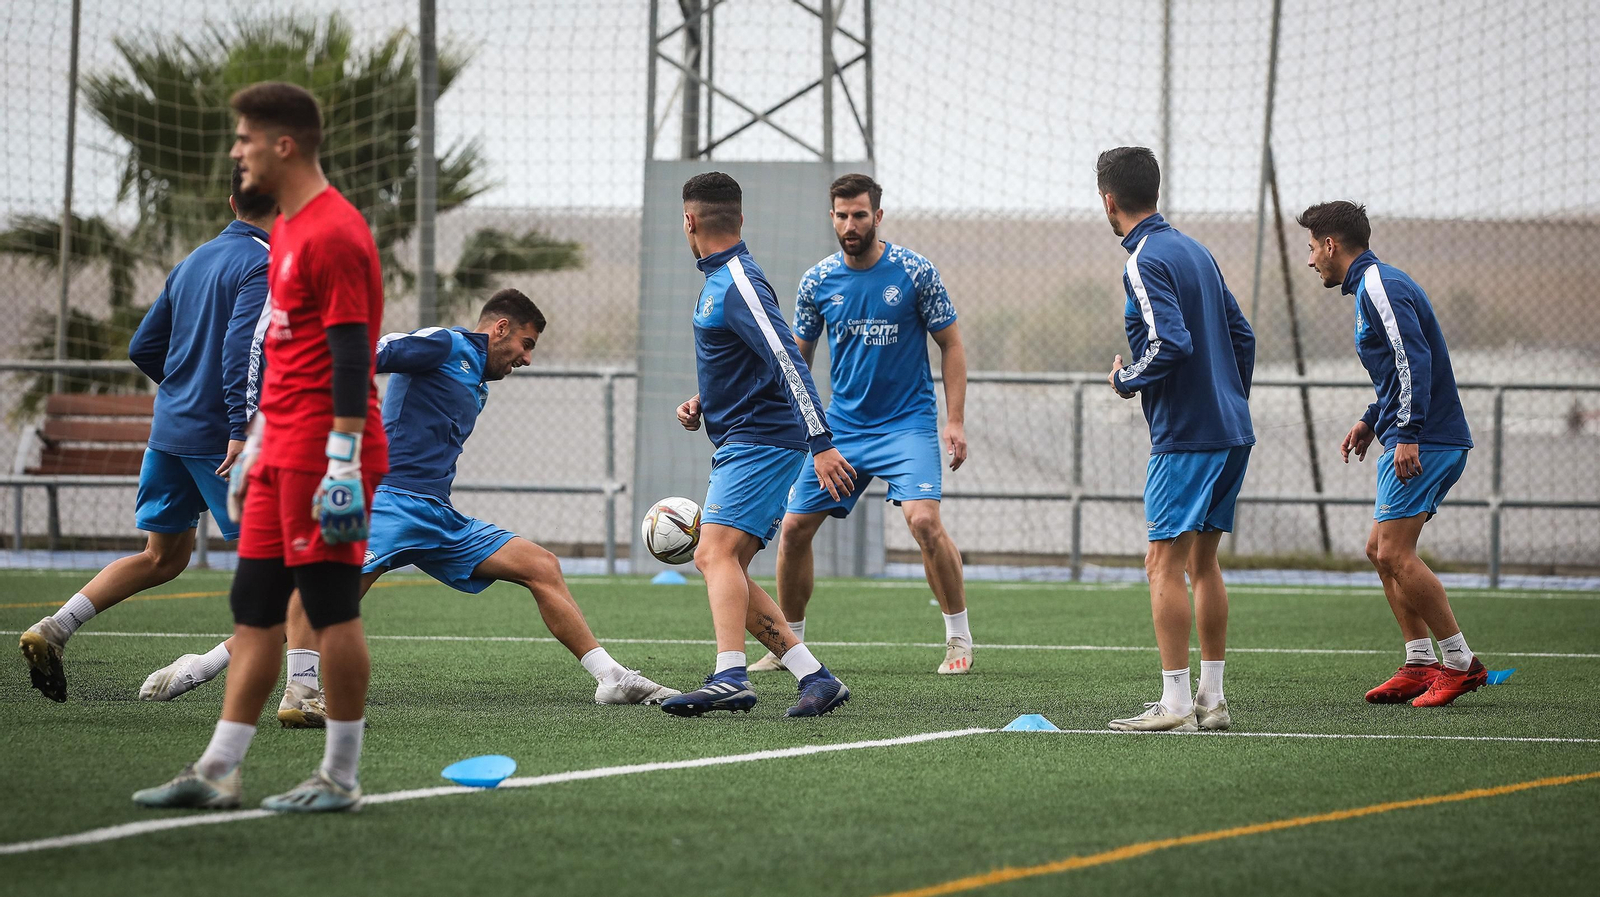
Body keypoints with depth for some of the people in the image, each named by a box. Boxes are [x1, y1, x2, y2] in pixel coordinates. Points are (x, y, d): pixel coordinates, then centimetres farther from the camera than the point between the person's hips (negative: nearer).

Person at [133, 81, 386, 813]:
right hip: (281, 453, 10)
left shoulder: (333, 234, -14)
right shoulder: (287, 229, 17)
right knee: (254, 610, 8)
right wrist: (256, 445, 25)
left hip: (323, 458, -10)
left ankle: (340, 778, 3)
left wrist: (342, 463, -22)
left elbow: (350, 357, -18)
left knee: (332, 610, -3)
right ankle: (216, 773, 10)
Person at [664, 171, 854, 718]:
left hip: (760, 441, -10)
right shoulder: (717, 281, 17)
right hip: (739, 444, 10)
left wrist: (821, 444, -29)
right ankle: (816, 679, 4)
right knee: (722, 567, 7)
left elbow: (788, 362, -23)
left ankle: (730, 679, -35)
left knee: (716, 552, -23)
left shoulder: (739, 284, -15)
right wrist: (703, 404, 13)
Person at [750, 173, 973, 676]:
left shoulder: (915, 272, -8)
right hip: (840, 424, 4)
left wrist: (955, 421, -9)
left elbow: (951, 345, -1)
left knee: (924, 519, -23)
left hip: (907, 423, -4)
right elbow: (799, 357, 13)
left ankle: (959, 639, -8)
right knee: (794, 529, 0)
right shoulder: (817, 282, 1)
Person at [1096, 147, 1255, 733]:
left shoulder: (1146, 261, -13)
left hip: (1185, 436, -9)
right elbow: (1241, 334, 18)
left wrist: (1126, 380, -7)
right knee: (1203, 562, 13)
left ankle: (1175, 705, -11)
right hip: (1231, 431, 9)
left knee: (1165, 562, -7)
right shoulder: (1194, 250, 14)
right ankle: (1212, 700, 13)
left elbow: (1172, 342, -24)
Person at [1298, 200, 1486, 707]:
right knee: (1381, 550, 12)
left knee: (1394, 553, -13)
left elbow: (1414, 358, -23)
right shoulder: (1374, 284, 20)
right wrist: (1372, 421, 25)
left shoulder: (1379, 286, -12)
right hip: (1411, 441, 11)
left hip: (1423, 443, -11)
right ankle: (1420, 665, 10)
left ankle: (1460, 661, -10)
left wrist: (1408, 433, -27)